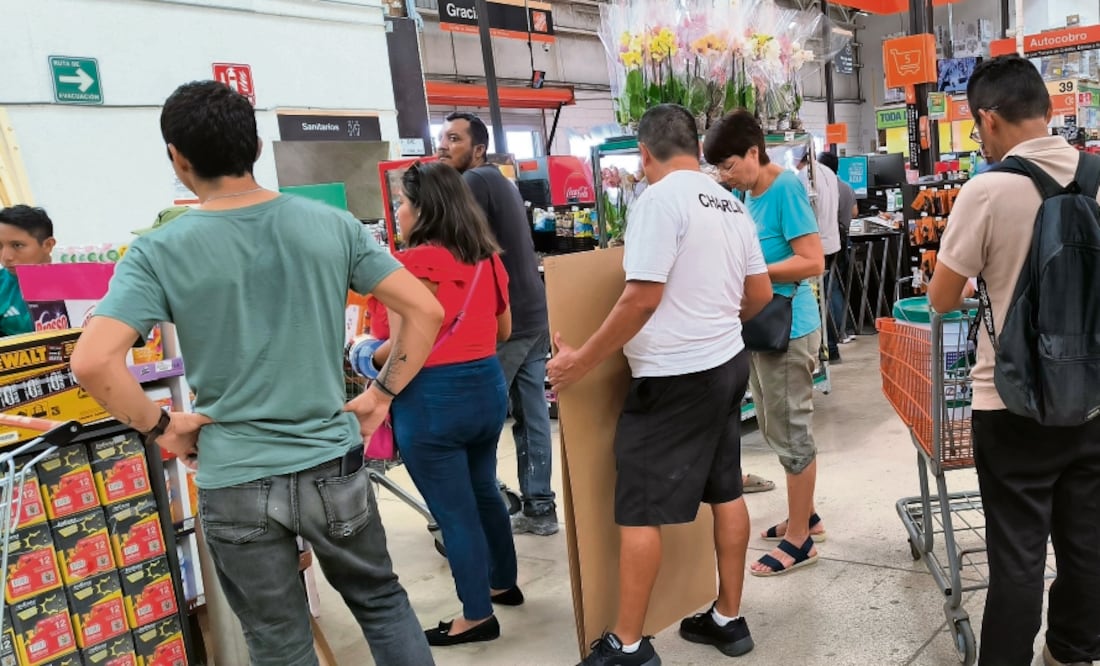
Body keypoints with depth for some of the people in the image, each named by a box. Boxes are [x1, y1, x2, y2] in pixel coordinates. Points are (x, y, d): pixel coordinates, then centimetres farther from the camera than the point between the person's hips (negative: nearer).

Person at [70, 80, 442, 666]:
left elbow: (91, 362, -21)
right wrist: (382, 394, 2)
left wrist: (160, 426, -5)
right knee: (381, 603, 24)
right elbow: (425, 311, -5)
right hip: (333, 464, 2)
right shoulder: (331, 225, -4)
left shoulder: (159, 253, -10)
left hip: (235, 483, -1)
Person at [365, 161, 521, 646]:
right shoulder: (487, 257, 4)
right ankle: (503, 583, 40)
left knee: (453, 510, 6)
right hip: (487, 387, 7)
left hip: (431, 400, -7)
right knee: (483, 491, 24)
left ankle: (477, 615, 20)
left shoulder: (408, 266, -16)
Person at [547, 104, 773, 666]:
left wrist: (580, 362, -14)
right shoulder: (730, 203, 10)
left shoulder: (659, 199, -15)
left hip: (674, 377, -9)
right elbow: (760, 293, 13)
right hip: (728, 364, 9)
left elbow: (641, 299, -21)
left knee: (638, 510, 1)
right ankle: (729, 620, 30)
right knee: (726, 493, 16)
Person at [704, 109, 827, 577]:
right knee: (777, 428, 18)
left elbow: (812, 262, -20)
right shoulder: (748, 193, 9)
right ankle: (804, 516, 35)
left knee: (791, 433, 1)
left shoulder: (786, 188, -16)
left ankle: (799, 540, 15)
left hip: (787, 328, -9)